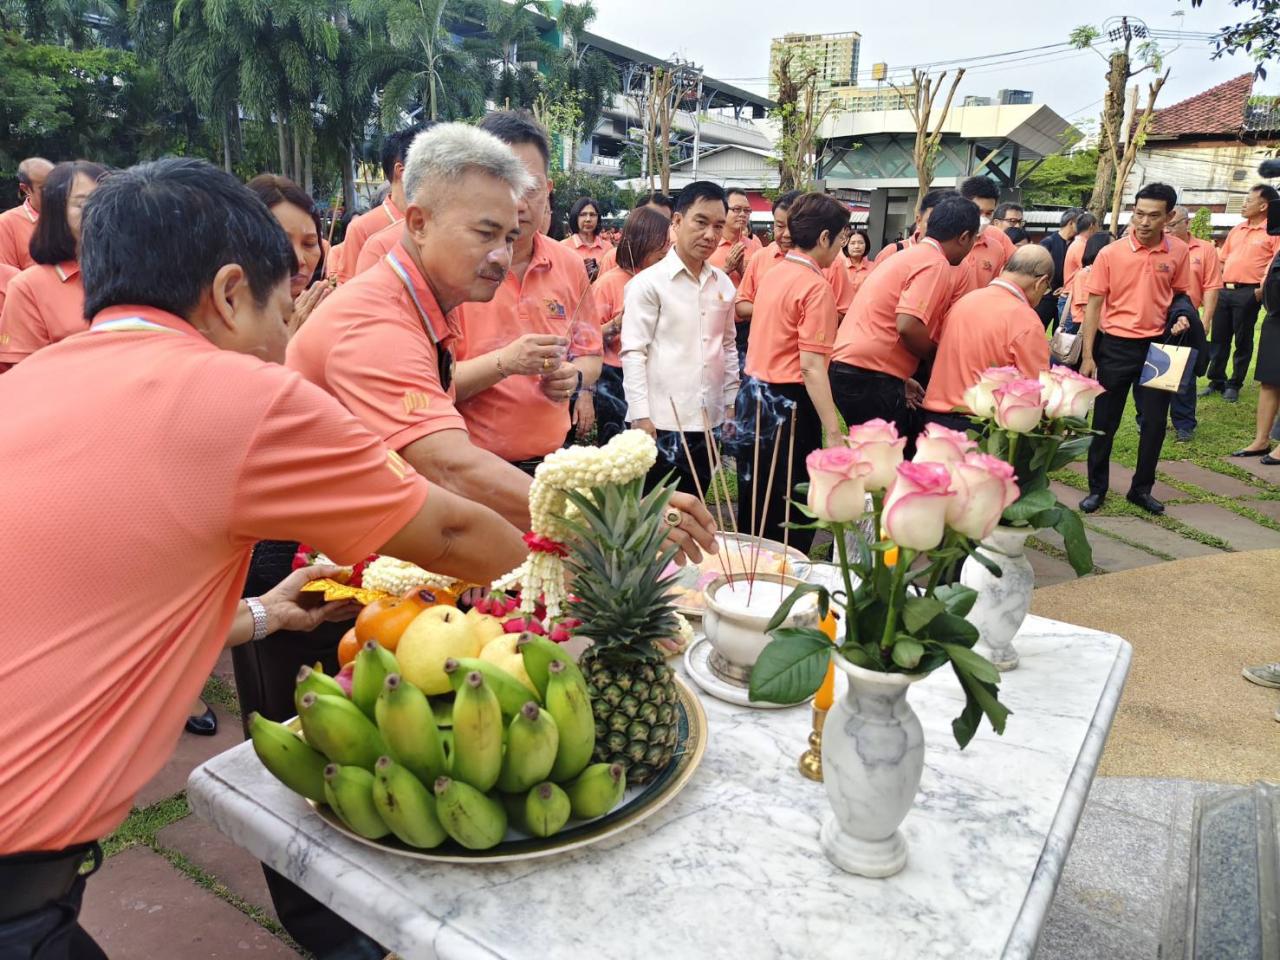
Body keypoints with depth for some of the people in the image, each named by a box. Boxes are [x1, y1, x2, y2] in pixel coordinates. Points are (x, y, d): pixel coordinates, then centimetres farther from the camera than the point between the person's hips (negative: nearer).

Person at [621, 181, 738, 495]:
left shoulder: (723, 284, 9)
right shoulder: (648, 282, -7)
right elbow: (633, 352, -10)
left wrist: (731, 402, 14)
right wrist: (641, 415, -14)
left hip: (707, 419, 5)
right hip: (662, 421, -5)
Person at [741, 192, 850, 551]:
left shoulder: (774, 275, 10)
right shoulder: (816, 287, -16)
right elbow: (811, 366, -22)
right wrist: (834, 433, -23)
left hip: (755, 395, 9)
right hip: (789, 403, -9)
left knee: (755, 503, 18)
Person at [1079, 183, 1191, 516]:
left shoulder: (1178, 252, -1)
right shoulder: (1110, 253, -9)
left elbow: (1179, 295, 14)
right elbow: (1094, 306, -5)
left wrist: (1181, 316, -9)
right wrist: (1087, 356, -8)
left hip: (1158, 346, 2)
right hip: (1115, 346, -2)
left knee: (1155, 422, 7)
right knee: (1105, 422, 6)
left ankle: (1141, 489, 23)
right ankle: (1097, 488, 20)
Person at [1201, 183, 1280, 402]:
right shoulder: (1236, 230, 15)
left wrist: (1262, 290, -17)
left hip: (1247, 293, -6)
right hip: (1224, 290, 6)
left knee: (1242, 341, 3)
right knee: (1218, 338, 9)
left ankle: (1234, 385, 11)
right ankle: (1216, 381, 19)